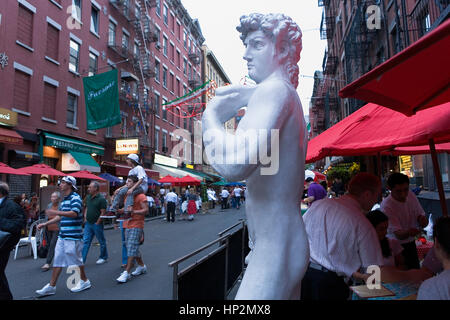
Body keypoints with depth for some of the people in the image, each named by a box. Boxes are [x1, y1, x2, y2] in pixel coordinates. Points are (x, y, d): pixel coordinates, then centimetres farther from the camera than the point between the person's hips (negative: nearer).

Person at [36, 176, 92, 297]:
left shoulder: (75, 198, -13)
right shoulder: (64, 199, 16)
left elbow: (74, 213, -28)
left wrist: (55, 212, -29)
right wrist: (45, 224, 19)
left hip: (73, 236, -9)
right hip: (62, 236, 9)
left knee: (76, 259, 4)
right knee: (57, 260, 11)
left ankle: (84, 281, 21)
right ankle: (51, 286, 19)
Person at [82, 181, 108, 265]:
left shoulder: (101, 199, -14)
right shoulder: (88, 197, 8)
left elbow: (103, 212, -15)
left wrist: (97, 222, -14)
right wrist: (85, 217, 7)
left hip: (97, 224, -6)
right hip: (88, 223, 6)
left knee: (102, 241, 9)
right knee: (85, 241, 5)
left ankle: (103, 257, 25)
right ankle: (82, 260, 8)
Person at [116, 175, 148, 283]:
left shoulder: (141, 196, -10)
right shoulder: (128, 195, 16)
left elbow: (146, 210, -16)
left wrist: (134, 212, -26)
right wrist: (120, 210, 4)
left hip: (136, 226, -9)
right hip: (128, 225, 9)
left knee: (131, 249, -9)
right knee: (133, 249, 15)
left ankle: (127, 272, -6)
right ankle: (141, 266, 30)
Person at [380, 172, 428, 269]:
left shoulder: (410, 195, -8)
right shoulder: (386, 206, -26)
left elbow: (420, 214, 3)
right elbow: (398, 235, -27)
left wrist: (422, 219, -21)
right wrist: (408, 232, -49)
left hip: (411, 243, 6)